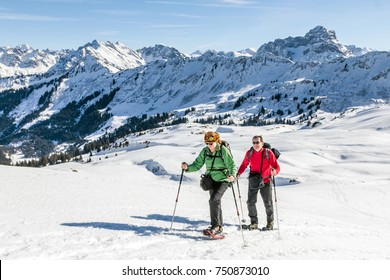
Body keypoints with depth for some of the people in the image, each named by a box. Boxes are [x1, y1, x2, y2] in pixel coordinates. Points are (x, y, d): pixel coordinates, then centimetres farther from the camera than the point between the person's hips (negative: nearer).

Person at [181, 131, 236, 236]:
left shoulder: (223, 151, -15)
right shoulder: (205, 151, 0)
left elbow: (232, 165, -15)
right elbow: (197, 165, 3)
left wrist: (232, 175, -34)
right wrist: (188, 167, -15)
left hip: (223, 180, -6)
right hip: (212, 180, 6)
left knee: (213, 200, -22)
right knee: (216, 203, 14)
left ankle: (215, 226, -17)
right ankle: (219, 226, 27)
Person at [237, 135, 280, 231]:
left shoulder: (268, 153, -12)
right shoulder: (249, 153, -3)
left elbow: (276, 166, -10)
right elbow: (244, 165, 11)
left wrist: (275, 171, -33)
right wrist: (238, 173, -5)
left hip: (266, 181, -3)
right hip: (253, 181, 3)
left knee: (268, 203, 5)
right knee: (250, 202, 3)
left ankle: (270, 223, 23)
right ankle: (254, 223, 19)